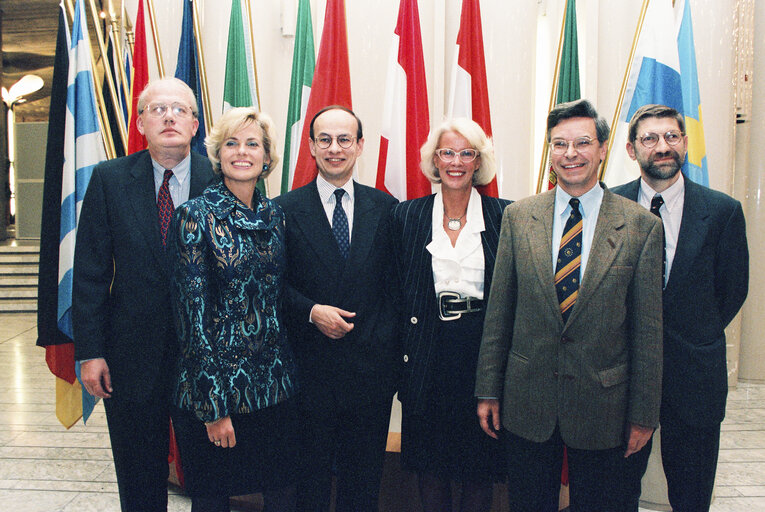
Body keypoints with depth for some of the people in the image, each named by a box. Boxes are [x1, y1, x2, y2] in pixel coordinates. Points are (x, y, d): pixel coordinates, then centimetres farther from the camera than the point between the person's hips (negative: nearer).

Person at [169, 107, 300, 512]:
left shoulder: (274, 215, 6)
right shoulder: (196, 215, -9)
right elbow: (192, 311, -12)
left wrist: (285, 369, 8)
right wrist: (214, 403, -14)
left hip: (274, 383, 5)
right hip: (214, 380, -4)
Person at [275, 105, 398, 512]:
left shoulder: (385, 208, 4)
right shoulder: (285, 210, -1)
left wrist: (387, 348, -5)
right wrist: (311, 311, -16)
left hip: (371, 367, 2)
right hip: (309, 368, -1)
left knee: (363, 478, 15)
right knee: (310, 476, 13)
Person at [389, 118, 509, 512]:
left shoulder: (504, 216, 1)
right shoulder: (406, 216, 4)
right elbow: (396, 291, 5)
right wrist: (400, 352, 0)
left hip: (484, 353, 0)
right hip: (428, 357, 1)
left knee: (479, 464, 11)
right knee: (430, 463, 12)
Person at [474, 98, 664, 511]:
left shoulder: (642, 226, -5)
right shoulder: (518, 217, 0)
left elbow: (649, 330, -3)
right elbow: (498, 311, 2)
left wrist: (643, 415, -1)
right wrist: (489, 390, 2)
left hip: (602, 407, -1)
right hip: (527, 404, 1)